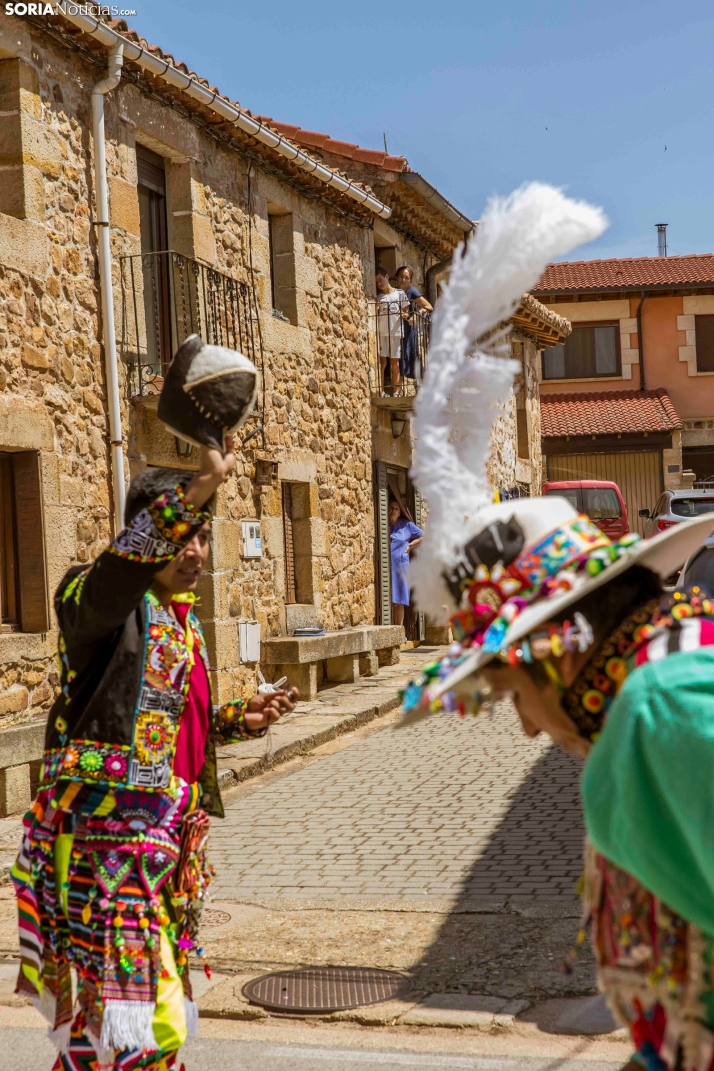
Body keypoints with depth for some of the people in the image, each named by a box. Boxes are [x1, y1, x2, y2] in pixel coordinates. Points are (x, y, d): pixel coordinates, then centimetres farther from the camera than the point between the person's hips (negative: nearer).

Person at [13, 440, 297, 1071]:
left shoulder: (183, 620, 16)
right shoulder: (103, 604, -10)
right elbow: (120, 565, -36)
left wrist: (239, 719, 12)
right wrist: (199, 489, -43)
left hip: (167, 842, 9)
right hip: (104, 836, -9)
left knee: (160, 1015, 16)